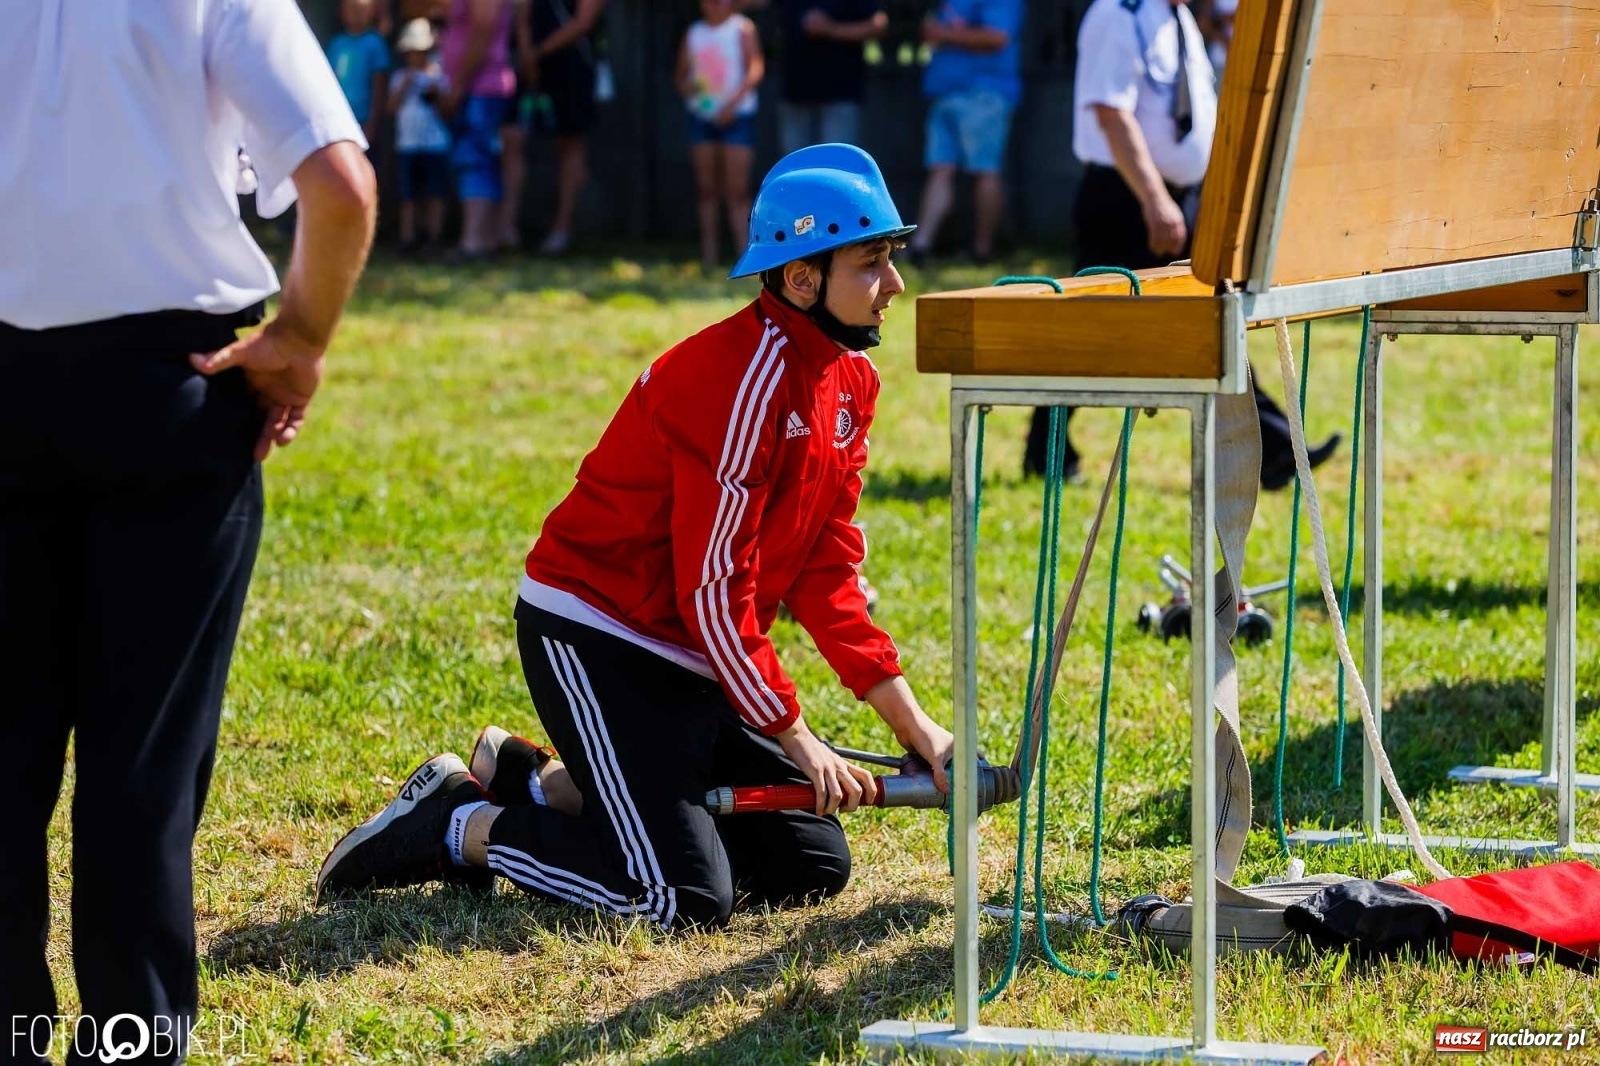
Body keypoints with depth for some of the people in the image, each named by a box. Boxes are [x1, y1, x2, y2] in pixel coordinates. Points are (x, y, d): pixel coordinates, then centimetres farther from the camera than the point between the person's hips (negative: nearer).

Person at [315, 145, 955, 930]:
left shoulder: (849, 380, 6)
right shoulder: (748, 378, -23)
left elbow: (825, 570, 7)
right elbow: (711, 591, -22)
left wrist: (911, 724, 0)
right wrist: (794, 737, -14)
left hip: (690, 659, 10)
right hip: (594, 640, -10)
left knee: (812, 866, 8)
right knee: (686, 896, -19)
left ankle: (535, 789, 17)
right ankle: (459, 825, 0)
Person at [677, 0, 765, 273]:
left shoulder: (742, 28, -1)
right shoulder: (694, 33, 12)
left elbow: (756, 68, -10)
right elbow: (681, 73, 17)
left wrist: (733, 102, -20)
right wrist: (685, 86, -7)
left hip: (736, 116, -4)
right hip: (702, 115, 4)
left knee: (737, 189, -9)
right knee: (706, 187, 4)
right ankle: (709, 255, 6)